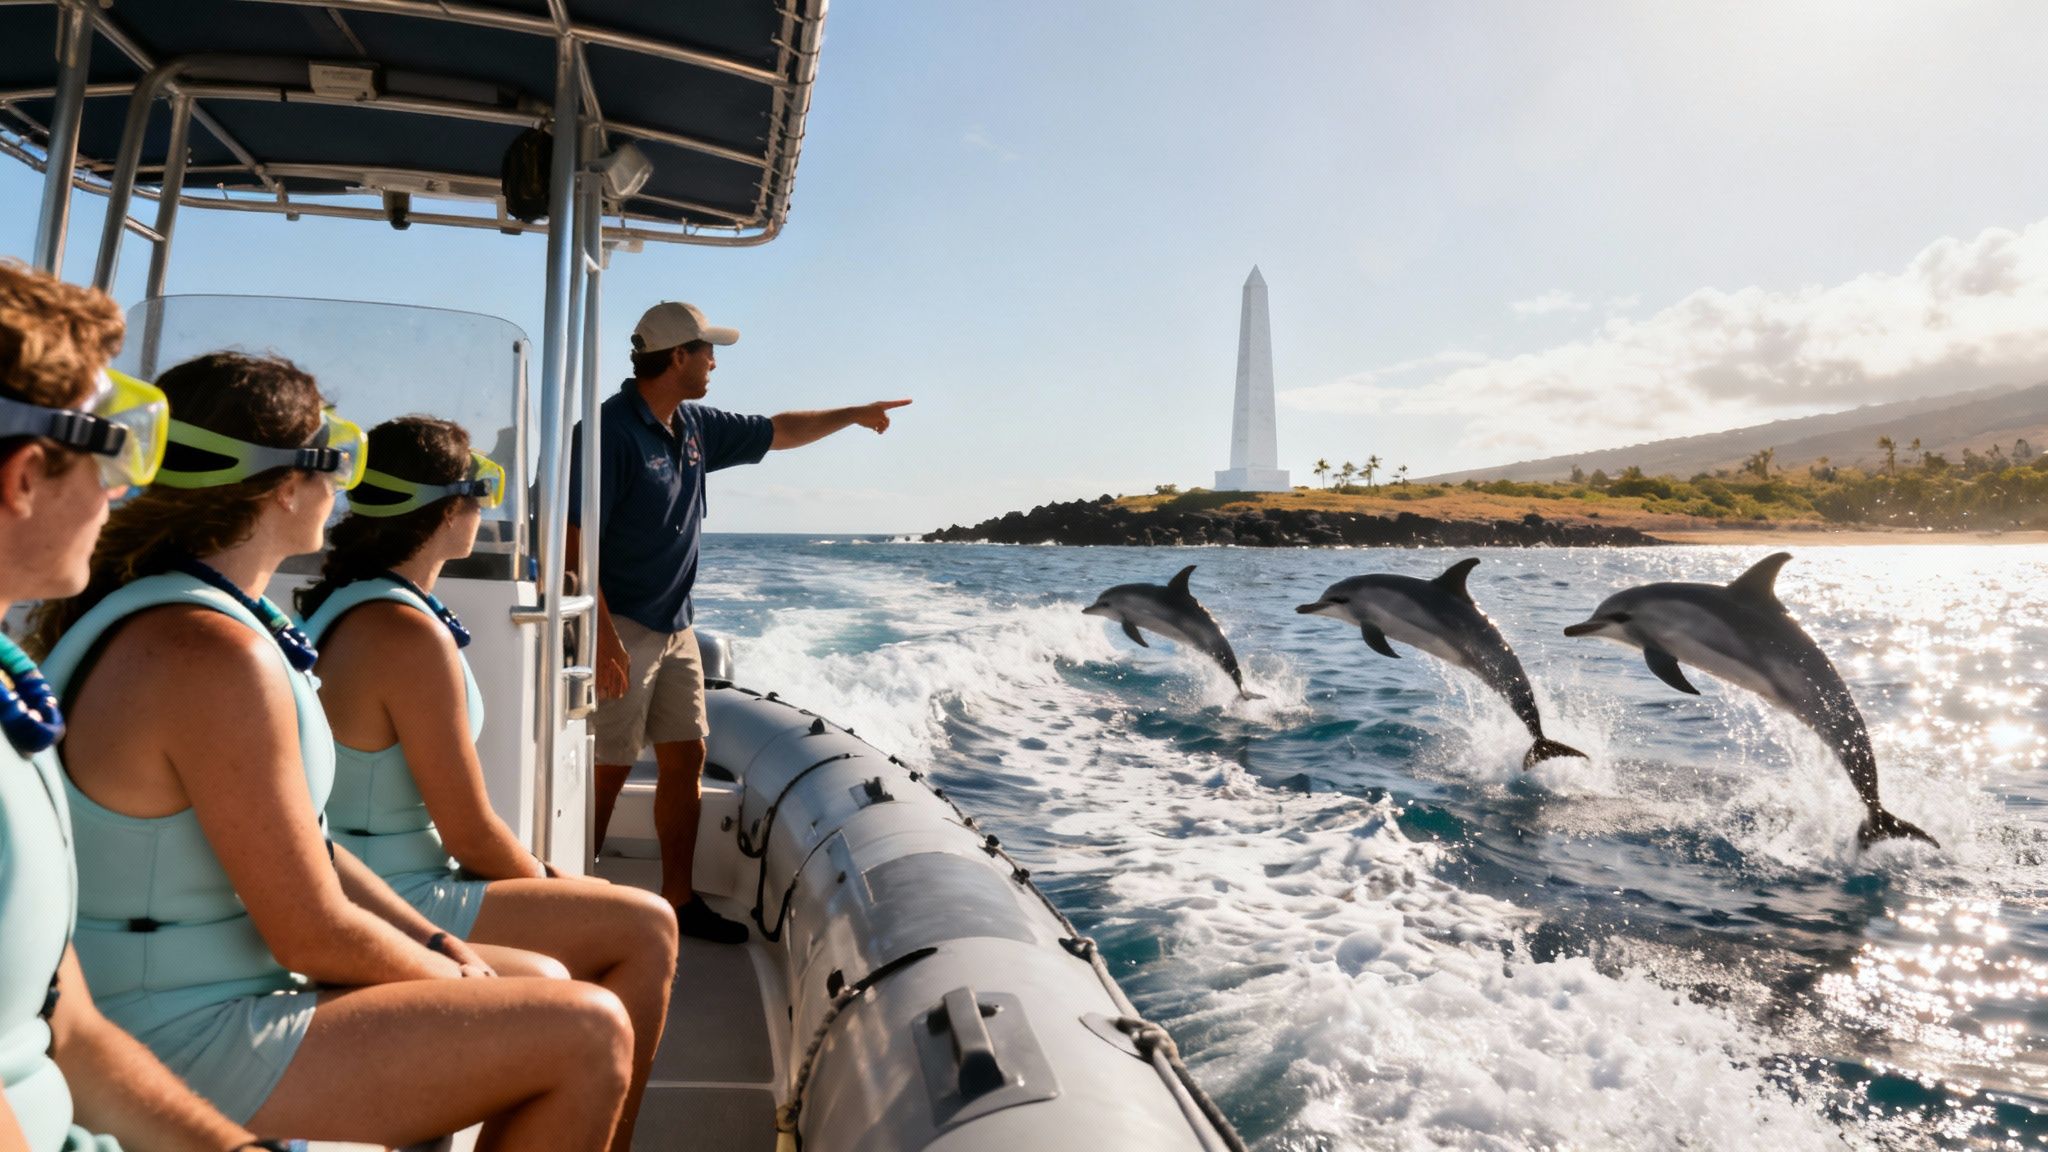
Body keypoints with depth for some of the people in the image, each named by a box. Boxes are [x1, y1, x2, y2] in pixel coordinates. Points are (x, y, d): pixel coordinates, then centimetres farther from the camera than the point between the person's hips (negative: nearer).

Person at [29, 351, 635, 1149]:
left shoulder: (156, 612, 7)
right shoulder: (214, 656, -26)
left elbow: (299, 845, 11)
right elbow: (315, 935, -23)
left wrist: (441, 949, 6)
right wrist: (455, 980, -5)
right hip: (193, 1049, -10)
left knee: (543, 982, 18)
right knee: (589, 1035, -14)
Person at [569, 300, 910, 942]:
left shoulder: (696, 429, 10)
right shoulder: (610, 429, -15)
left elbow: (775, 433, 26)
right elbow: (576, 537, -19)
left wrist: (854, 415, 31)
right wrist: (602, 635, -24)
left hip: (675, 629, 9)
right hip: (620, 630, -8)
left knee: (686, 759, 9)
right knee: (609, 768, -3)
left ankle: (679, 901, 19)